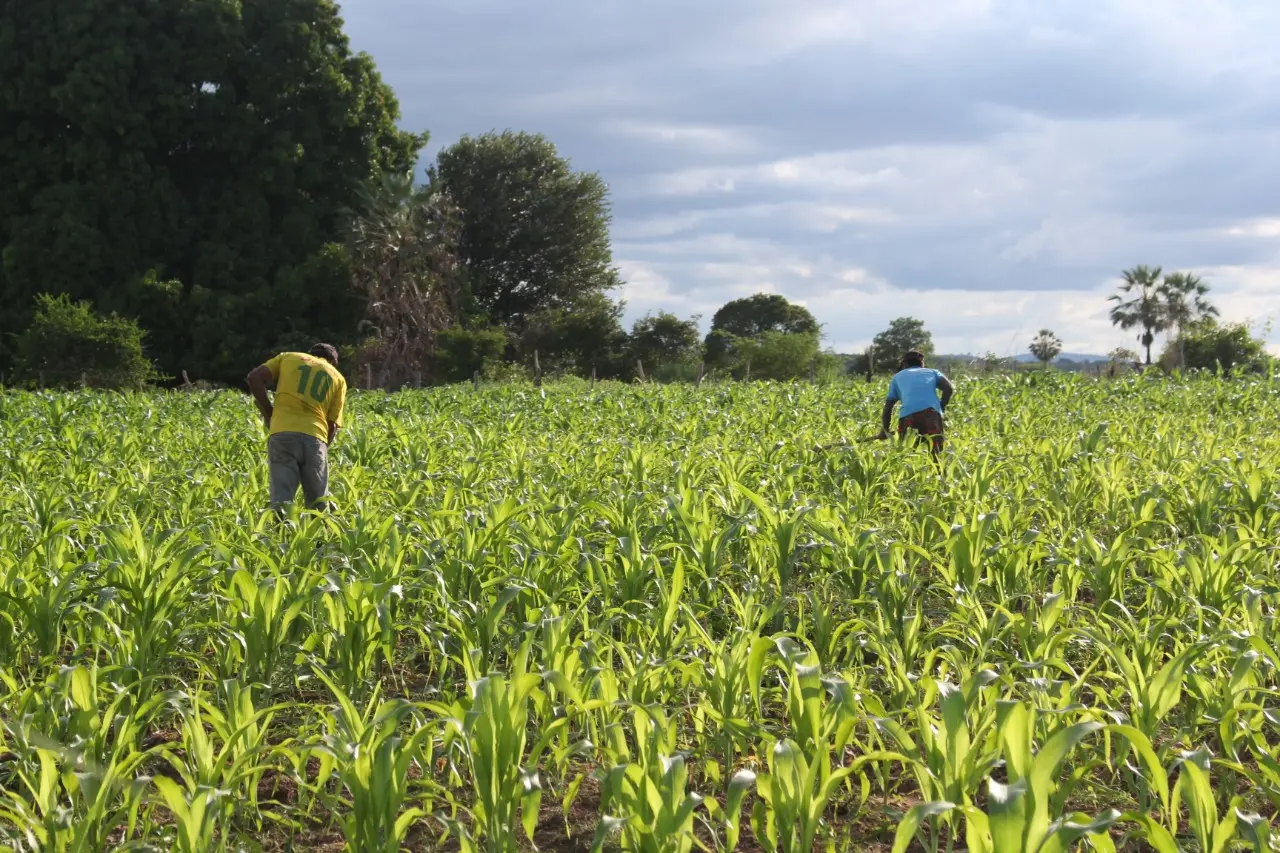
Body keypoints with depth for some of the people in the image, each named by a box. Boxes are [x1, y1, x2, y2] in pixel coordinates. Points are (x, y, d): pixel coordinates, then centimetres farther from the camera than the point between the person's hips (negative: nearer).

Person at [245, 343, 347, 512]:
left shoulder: (288, 358, 22)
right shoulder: (338, 378, 22)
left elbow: (253, 377, 7)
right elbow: (333, 424, 12)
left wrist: (268, 411, 14)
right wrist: (323, 446, 23)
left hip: (282, 434, 0)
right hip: (315, 437, 1)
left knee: (281, 497, -6)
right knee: (318, 501, 10)